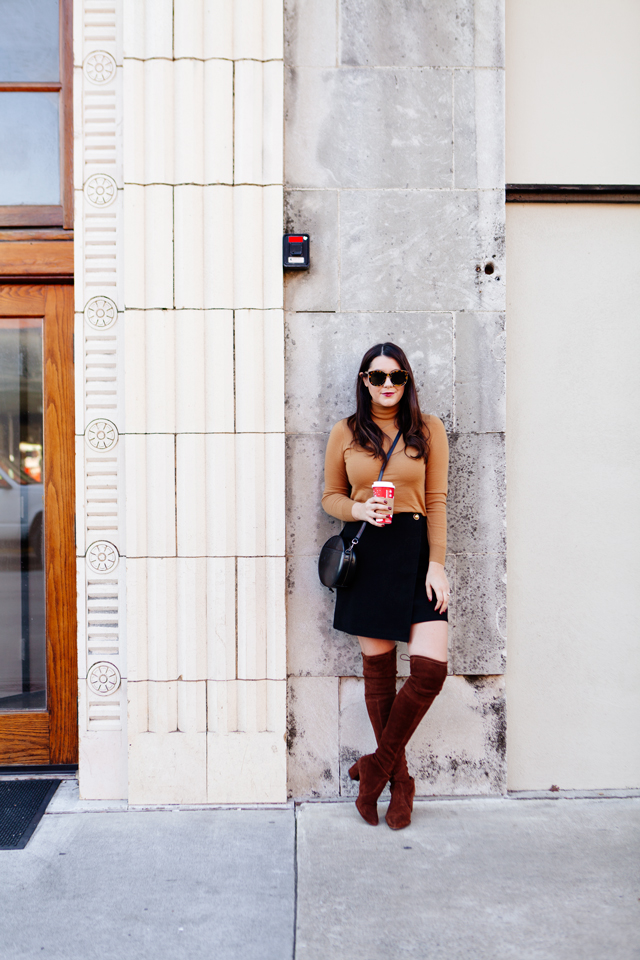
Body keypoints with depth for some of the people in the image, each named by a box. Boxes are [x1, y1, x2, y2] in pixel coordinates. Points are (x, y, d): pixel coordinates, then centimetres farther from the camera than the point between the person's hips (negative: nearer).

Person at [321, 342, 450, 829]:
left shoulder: (428, 430, 5)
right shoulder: (345, 433, 7)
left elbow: (436, 501, 2)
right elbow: (331, 496, 12)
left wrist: (436, 564, -6)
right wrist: (359, 509, -10)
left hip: (415, 551, 0)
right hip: (365, 552, 0)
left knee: (431, 667, -9)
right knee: (378, 667, 4)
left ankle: (379, 764, 12)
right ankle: (400, 778, 22)